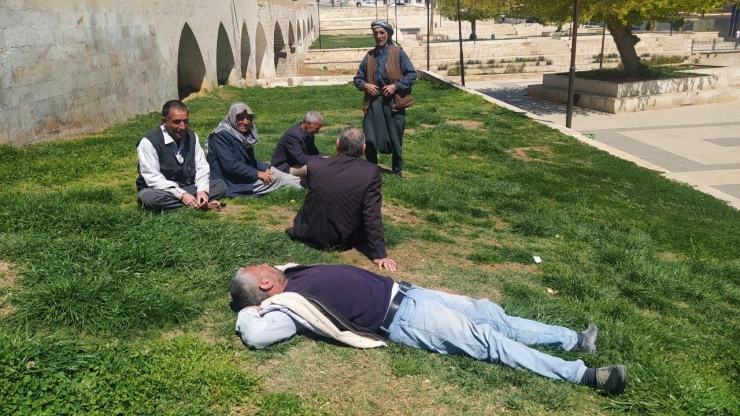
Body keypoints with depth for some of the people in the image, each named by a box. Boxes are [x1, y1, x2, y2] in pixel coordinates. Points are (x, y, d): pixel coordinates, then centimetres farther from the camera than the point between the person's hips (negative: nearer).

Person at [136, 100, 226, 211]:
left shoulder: (192, 136, 0)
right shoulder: (149, 142, -18)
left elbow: (201, 167, -1)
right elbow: (153, 179, -22)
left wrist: (202, 190, -21)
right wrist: (181, 195, -31)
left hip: (188, 188, 4)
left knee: (220, 185, -10)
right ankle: (200, 205, -28)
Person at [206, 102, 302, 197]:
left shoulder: (243, 134, 10)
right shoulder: (221, 136, -18)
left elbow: (250, 159, 20)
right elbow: (229, 165, -26)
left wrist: (265, 168, 2)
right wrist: (257, 173, -22)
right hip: (231, 185, -9)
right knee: (277, 177, -13)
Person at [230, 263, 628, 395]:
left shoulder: (293, 276, 12)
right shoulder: (285, 307, -13)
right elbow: (254, 334, -27)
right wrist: (247, 311, -8)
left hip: (402, 292, 9)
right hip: (401, 321, -9)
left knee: (487, 313, 8)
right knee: (485, 340, -11)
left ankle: (573, 340, 18)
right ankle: (580, 373, -5)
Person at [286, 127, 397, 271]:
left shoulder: (314, 164, -11)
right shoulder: (371, 172, -18)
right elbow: (373, 215, -20)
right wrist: (379, 254, -14)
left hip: (309, 234, 3)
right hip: (344, 240, -3)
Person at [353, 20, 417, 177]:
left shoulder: (398, 53, -1)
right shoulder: (369, 56, 10)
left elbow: (412, 74, -5)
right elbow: (357, 78, 16)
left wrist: (395, 86, -14)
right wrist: (365, 85, -5)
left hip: (393, 101, -3)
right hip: (374, 102, 3)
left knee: (395, 139, 8)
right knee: (369, 140, 0)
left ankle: (397, 171, 23)